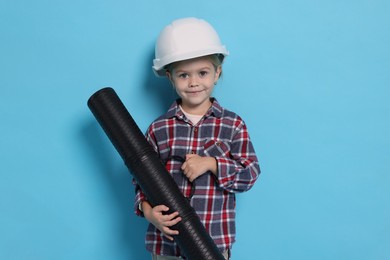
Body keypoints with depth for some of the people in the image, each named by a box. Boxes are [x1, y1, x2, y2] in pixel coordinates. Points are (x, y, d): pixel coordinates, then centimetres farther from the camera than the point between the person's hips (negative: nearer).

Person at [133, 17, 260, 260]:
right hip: (166, 240, 1)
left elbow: (251, 174, -4)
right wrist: (147, 210, -15)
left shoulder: (233, 124, -3)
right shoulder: (159, 129, -2)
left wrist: (211, 164, -18)